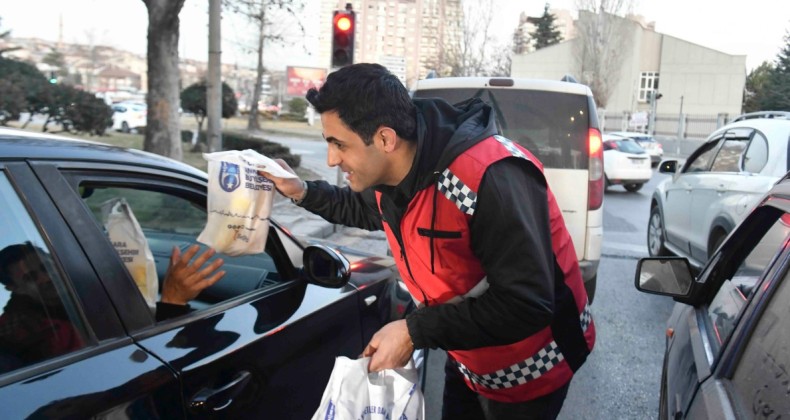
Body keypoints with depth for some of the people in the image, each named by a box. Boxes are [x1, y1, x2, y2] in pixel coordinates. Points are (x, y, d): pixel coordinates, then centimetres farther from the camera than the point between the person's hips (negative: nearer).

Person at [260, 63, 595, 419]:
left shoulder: (490, 176, -35)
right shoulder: (395, 171, -9)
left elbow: (525, 305, -34)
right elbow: (366, 210, 17)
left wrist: (416, 332, -32)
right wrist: (303, 192, 3)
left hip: (529, 369, -7)